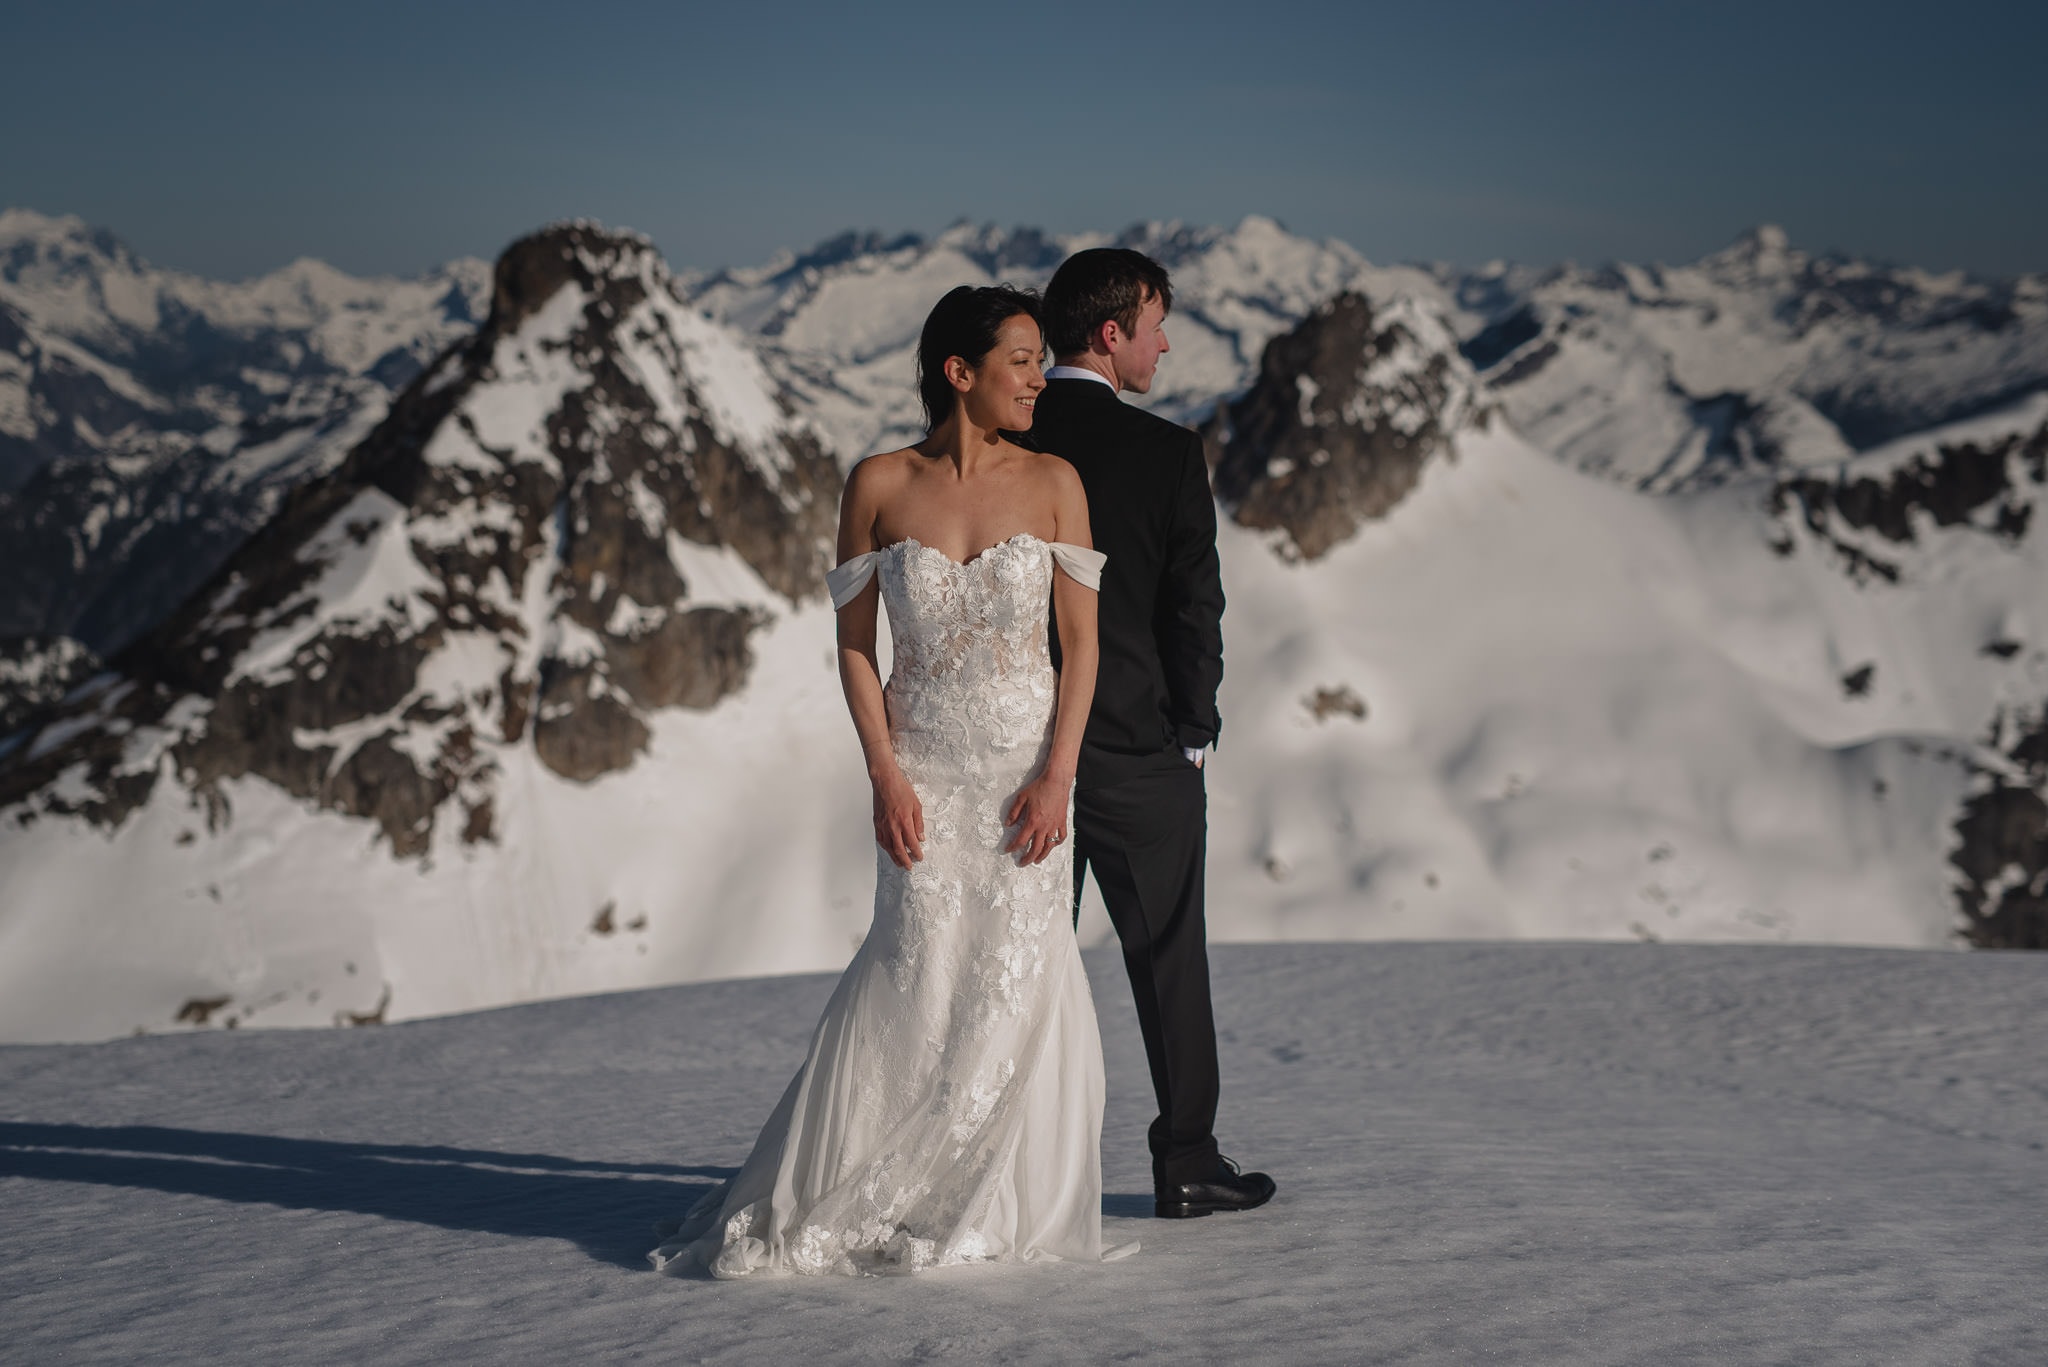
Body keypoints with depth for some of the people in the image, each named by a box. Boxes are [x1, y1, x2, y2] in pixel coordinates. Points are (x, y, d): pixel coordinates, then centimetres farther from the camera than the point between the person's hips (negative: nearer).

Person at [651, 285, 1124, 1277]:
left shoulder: (1053, 483, 1)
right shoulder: (880, 485, -1)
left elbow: (1082, 639, 1)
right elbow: (854, 643, 1)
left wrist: (1058, 774, -9)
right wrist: (884, 775, -8)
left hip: (1029, 763, 1)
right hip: (923, 766, -1)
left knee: (1019, 973, -1)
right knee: (923, 964, -8)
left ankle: (1001, 1210, 14)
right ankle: (824, 1202, 6)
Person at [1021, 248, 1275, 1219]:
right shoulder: (1166, 453, -10)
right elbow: (1196, 607, -8)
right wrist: (1193, 731, 5)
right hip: (1139, 748, -3)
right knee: (1168, 957, 9)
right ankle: (1187, 1164, 15)